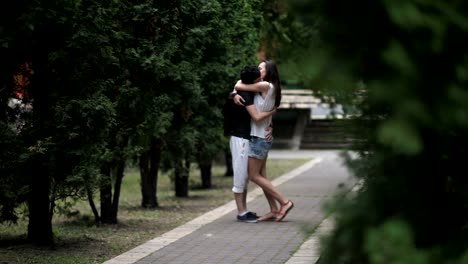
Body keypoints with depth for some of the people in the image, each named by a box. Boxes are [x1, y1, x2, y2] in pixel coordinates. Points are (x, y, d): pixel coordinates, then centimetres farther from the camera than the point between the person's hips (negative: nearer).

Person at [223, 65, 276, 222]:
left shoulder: (251, 93, 11)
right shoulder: (244, 94, -17)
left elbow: (262, 116, 17)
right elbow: (256, 117, -26)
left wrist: (269, 127, -2)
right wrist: (273, 111, -9)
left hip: (246, 138, 9)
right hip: (240, 138, -9)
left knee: (245, 175, 12)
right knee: (240, 174, -5)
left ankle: (244, 210, 17)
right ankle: (241, 212, -1)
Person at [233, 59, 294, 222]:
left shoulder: (265, 86, -13)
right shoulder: (263, 89, 14)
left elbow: (239, 86, -14)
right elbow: (239, 89, 11)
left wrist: (240, 83, 8)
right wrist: (235, 95, -11)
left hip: (260, 137, -9)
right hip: (263, 137, 9)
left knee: (254, 175, -5)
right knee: (261, 175, 10)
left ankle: (284, 202, -5)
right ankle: (274, 210, 10)